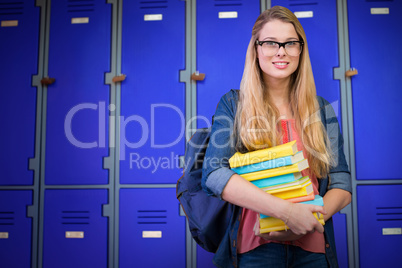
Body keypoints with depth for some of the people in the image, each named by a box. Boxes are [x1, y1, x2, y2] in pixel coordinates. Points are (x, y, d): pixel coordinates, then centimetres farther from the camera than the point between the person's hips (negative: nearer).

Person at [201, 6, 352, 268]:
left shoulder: (322, 110, 7)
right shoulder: (233, 105, -1)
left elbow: (342, 185, 4)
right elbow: (214, 174, -13)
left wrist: (311, 219, -16)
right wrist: (287, 210, -22)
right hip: (254, 246, -2)